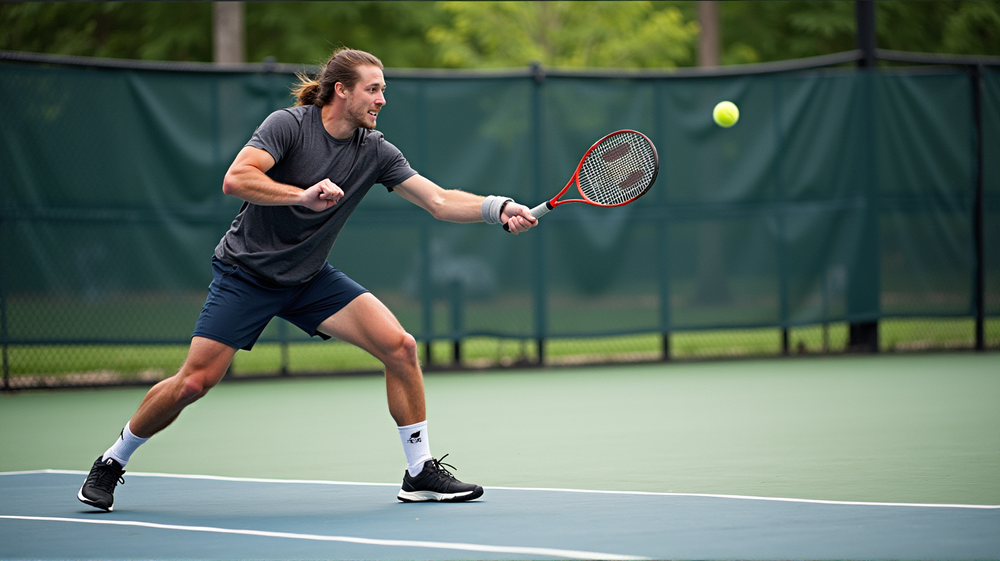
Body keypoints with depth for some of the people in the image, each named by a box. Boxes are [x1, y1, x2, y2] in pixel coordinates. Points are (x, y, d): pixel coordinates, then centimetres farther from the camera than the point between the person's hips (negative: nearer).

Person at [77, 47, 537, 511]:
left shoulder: (375, 151, -4)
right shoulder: (288, 125, -17)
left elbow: (440, 201, -7)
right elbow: (235, 179, -29)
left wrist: (500, 209, -21)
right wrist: (303, 195, -39)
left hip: (310, 279, 5)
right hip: (246, 274, -5)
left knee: (400, 347, -12)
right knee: (195, 382, -12)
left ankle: (420, 472, 0)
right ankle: (112, 461, 11)